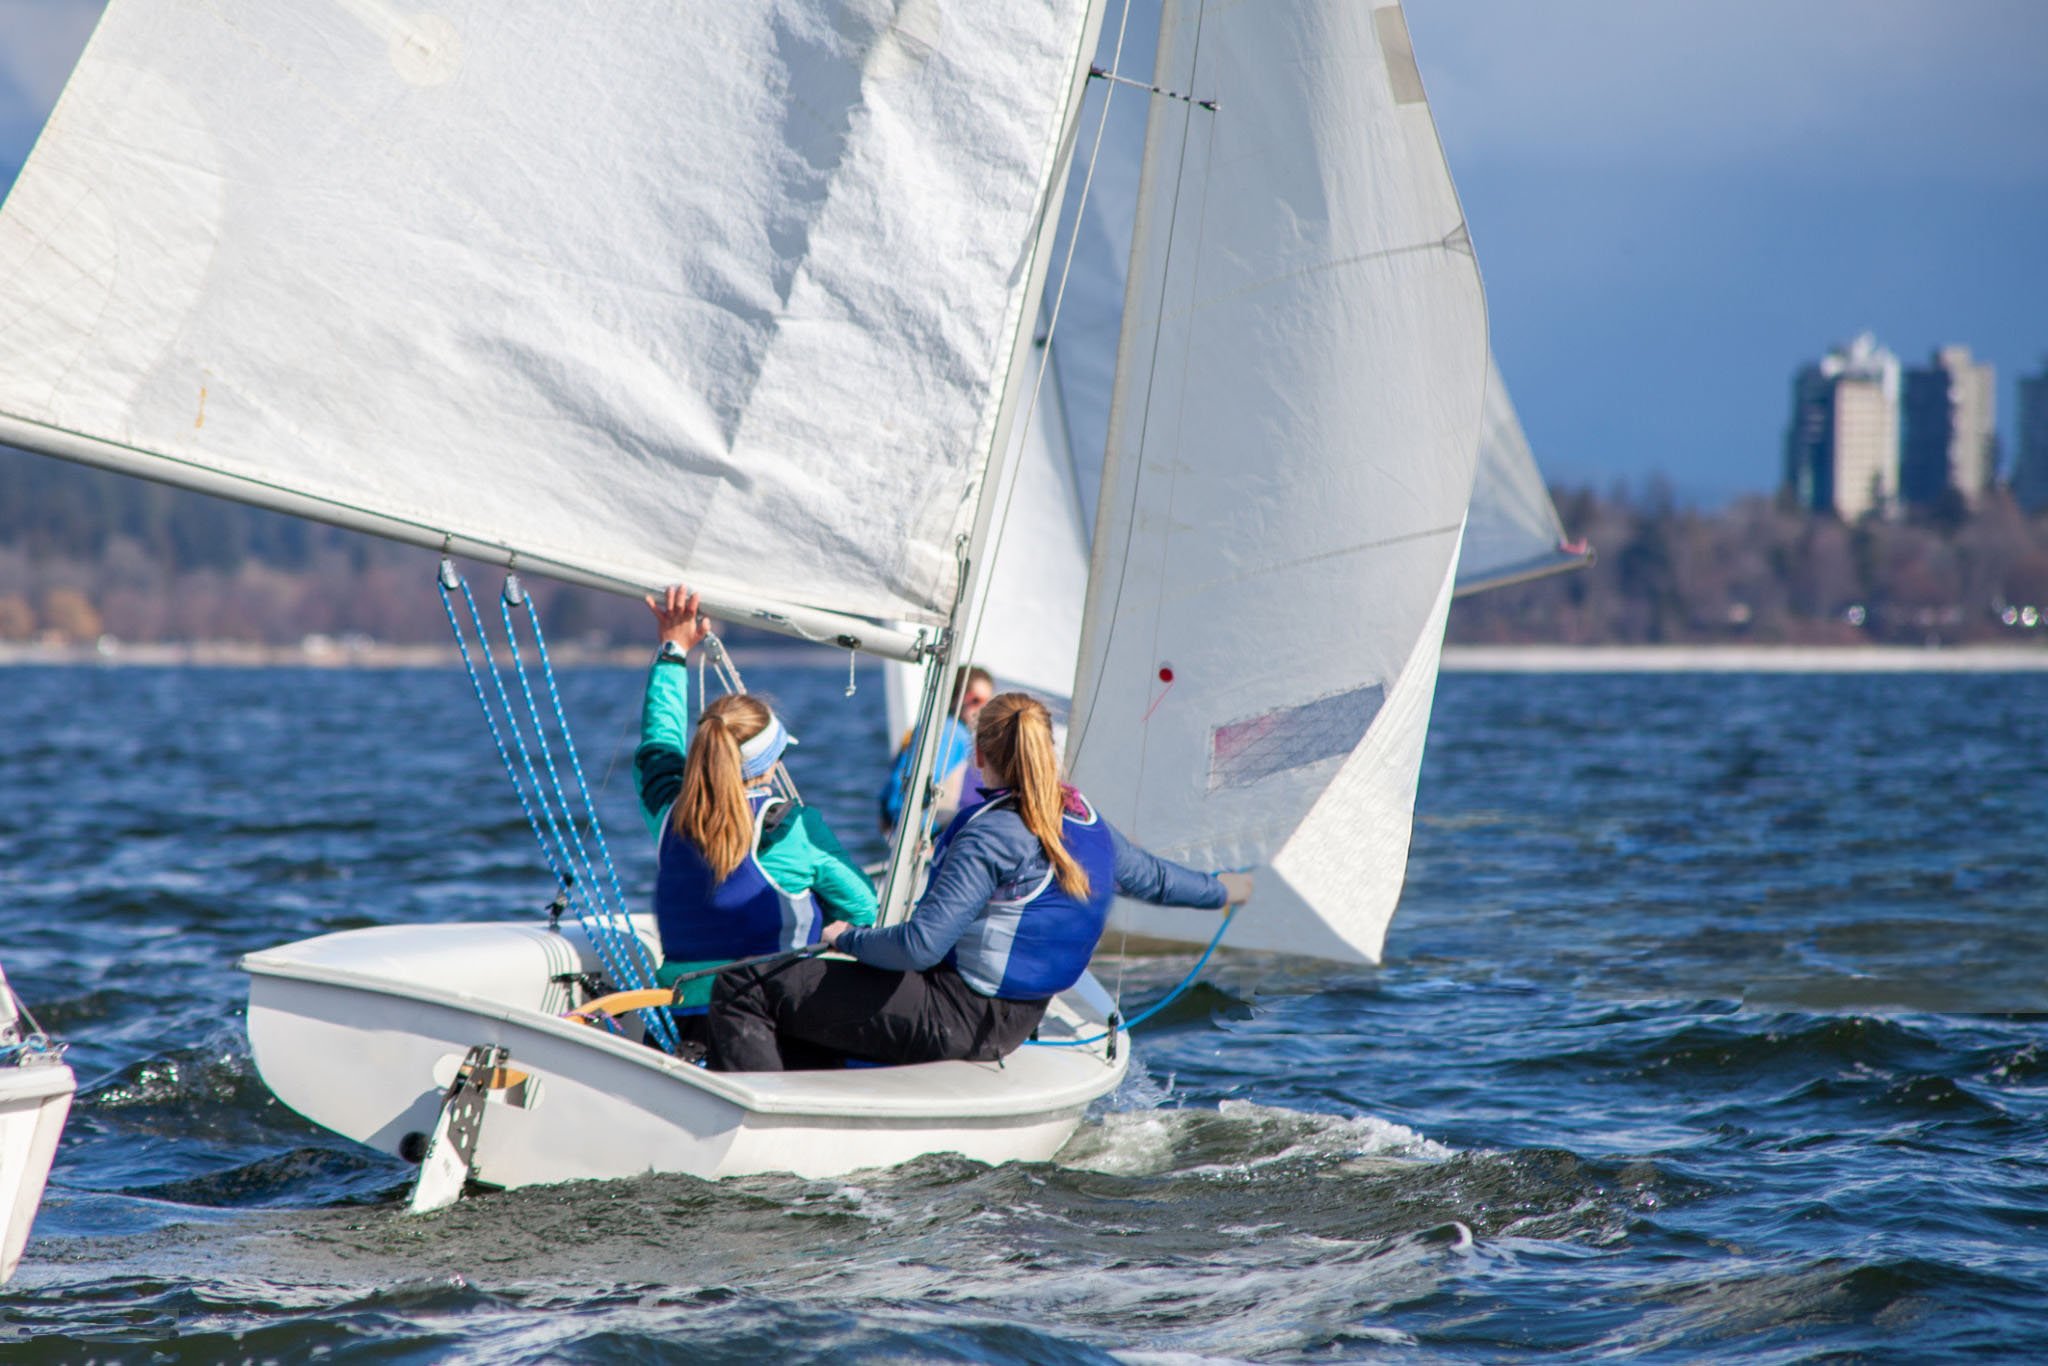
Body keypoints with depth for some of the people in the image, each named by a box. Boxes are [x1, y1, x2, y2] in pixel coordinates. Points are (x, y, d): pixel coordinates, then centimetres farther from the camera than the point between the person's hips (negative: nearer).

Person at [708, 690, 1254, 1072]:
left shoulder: (991, 836, -21)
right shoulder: (1087, 824, 4)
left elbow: (921, 945, -26)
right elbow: (1152, 878, 23)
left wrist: (848, 938, -9)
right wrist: (1220, 889, 43)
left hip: (955, 1018, -10)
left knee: (744, 986, -11)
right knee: (797, 993, 25)